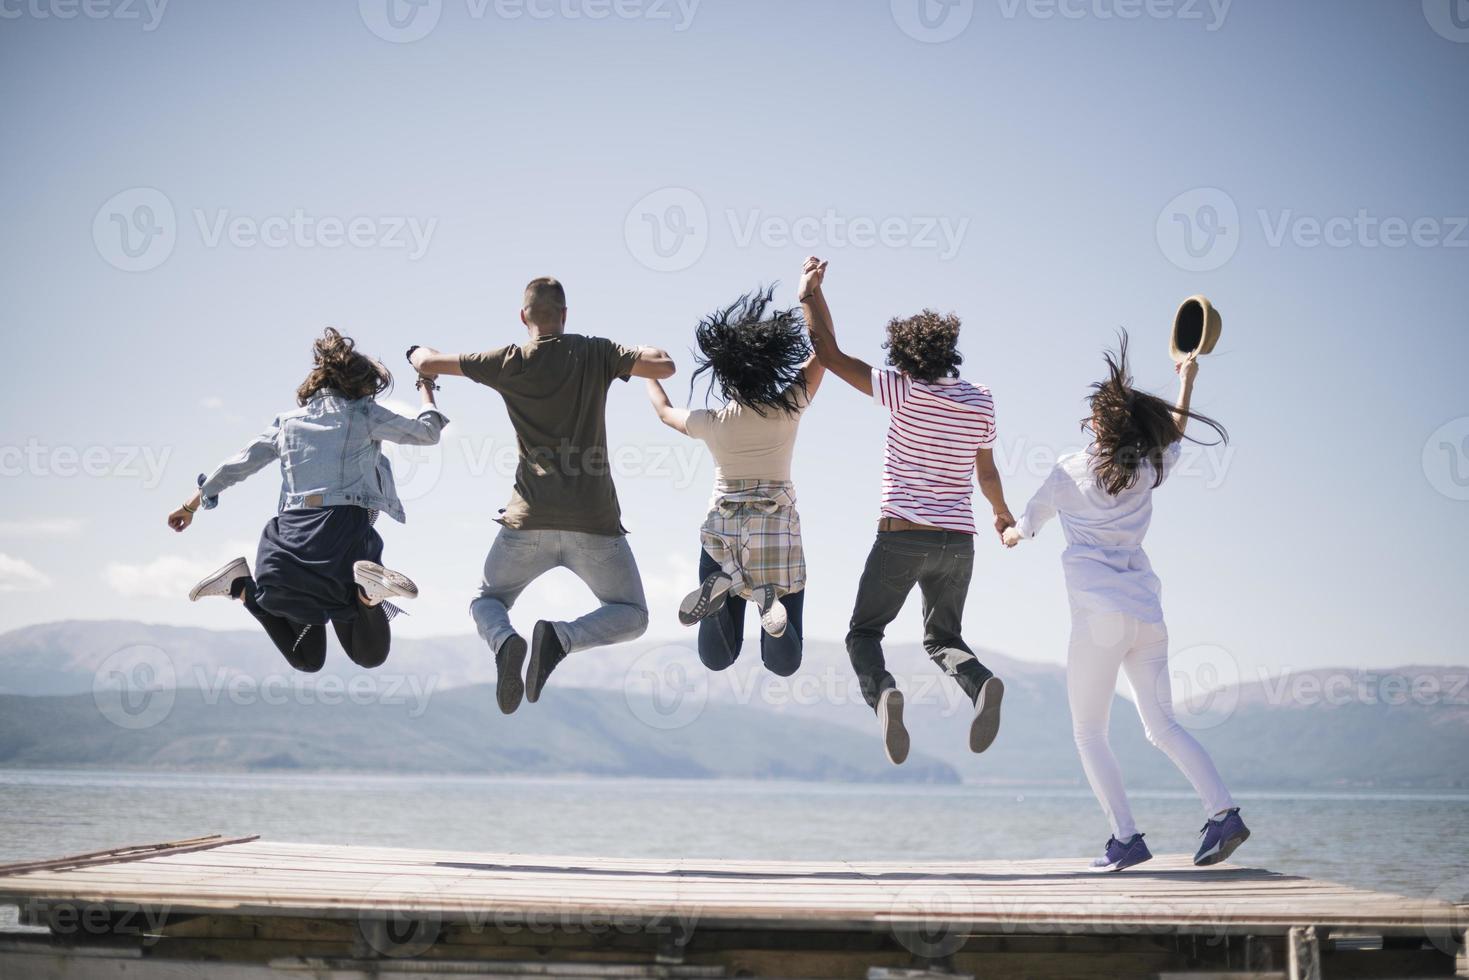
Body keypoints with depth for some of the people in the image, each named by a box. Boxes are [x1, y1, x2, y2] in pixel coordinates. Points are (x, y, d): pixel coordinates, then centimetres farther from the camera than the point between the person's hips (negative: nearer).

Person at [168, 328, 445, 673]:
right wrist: (427, 390, 38)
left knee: (307, 659, 17)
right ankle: (366, 590, -30)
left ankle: (242, 586, -3)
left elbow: (236, 465, 22)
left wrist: (192, 505, 35)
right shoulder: (363, 414, 7)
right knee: (370, 655, 2)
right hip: (346, 530, -4)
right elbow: (428, 432, 18)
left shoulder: (289, 421, 18)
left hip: (292, 538, 4)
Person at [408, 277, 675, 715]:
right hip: (594, 520, -1)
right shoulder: (596, 354, 1)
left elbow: (427, 362, 7)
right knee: (631, 616, 15)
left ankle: (504, 641, -16)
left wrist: (420, 350, 31)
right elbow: (665, 366, -5)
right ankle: (562, 637, -17)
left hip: (529, 519, 1)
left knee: (486, 602, 22)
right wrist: (641, 351, 18)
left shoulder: (510, 362, 2)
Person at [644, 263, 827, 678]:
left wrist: (650, 375, 34)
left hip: (722, 530, 1)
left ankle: (722, 586, -24)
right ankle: (767, 597, -30)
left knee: (717, 658, 6)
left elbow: (665, 412, 16)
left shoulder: (712, 423, -6)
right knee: (783, 662, 2)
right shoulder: (789, 409, -9)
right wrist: (810, 292, 5)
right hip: (778, 531, -1)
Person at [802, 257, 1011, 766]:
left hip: (902, 537, -4)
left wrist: (810, 294, 7)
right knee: (943, 637, 19)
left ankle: (881, 690, -24)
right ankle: (981, 683, -14)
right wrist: (1002, 513, 35)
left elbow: (830, 354, -4)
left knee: (864, 632, 9)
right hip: (957, 541, 4)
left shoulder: (904, 392, -8)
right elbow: (986, 472, 16)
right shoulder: (980, 401, 3)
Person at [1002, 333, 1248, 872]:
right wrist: (1187, 382, 46)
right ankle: (1223, 811, -7)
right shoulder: (1148, 470, 11)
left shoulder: (1070, 471, 1)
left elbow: (1030, 520, 17)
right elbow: (1175, 435, 34)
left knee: (1089, 732, 3)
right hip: (1148, 615, 5)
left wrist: (1013, 533, 40)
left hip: (1099, 616, -5)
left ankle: (1126, 837, -6)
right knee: (1163, 725, 9)